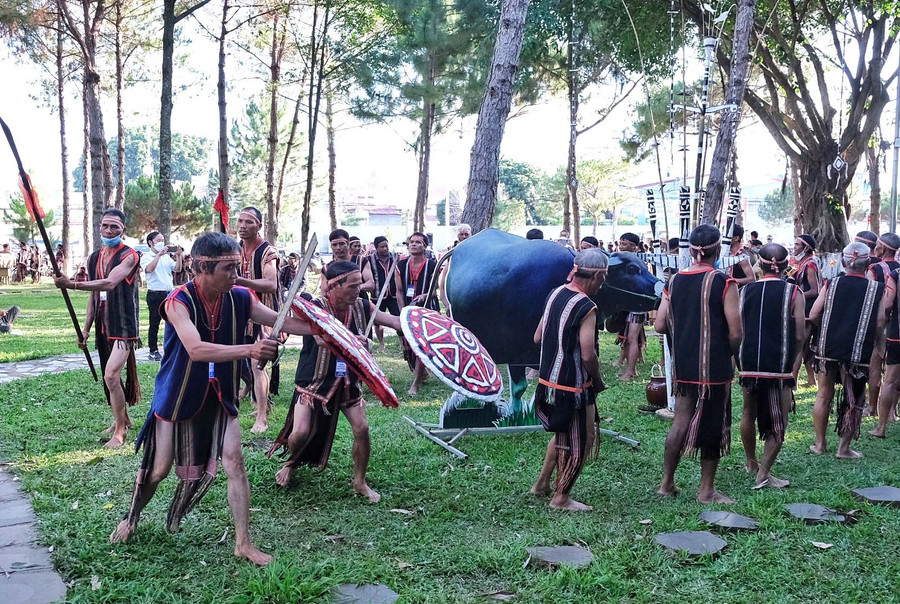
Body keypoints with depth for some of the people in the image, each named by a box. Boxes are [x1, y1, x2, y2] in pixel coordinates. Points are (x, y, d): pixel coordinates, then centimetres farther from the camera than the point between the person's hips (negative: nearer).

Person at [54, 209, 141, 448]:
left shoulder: (128, 256, -13)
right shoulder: (94, 258, 10)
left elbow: (109, 283, -29)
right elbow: (93, 295, 16)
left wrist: (72, 285, -38)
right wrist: (86, 328, 13)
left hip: (124, 326, -7)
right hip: (103, 327, 7)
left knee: (111, 376, -15)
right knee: (111, 377, 15)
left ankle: (120, 431, -3)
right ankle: (122, 419, 33)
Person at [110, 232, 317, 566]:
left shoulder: (240, 298, -11)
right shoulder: (179, 301, -25)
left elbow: (285, 322, -6)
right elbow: (196, 349, -40)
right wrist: (249, 350, -52)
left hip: (219, 396, 3)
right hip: (178, 396, -3)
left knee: (234, 461, -4)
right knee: (159, 469, 10)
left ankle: (243, 542, 7)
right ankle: (130, 520, 40)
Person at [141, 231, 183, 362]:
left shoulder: (167, 257, 14)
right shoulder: (146, 257, -2)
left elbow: (177, 269, 5)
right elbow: (149, 269, -22)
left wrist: (178, 256, -8)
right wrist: (159, 254, -23)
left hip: (170, 292, 5)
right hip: (155, 294, -5)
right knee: (154, 324, 0)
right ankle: (153, 351, 6)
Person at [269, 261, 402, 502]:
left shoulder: (361, 307, -5)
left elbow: (395, 321, -6)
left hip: (347, 382, 4)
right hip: (314, 382, -4)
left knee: (361, 428, -5)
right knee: (301, 432, -9)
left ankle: (360, 483, 15)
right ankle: (291, 463, 27)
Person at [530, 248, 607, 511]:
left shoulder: (555, 294, 5)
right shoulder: (586, 307, -20)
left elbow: (538, 337, 11)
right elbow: (588, 355, -24)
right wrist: (598, 382, -8)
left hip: (548, 380, 8)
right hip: (574, 386, -8)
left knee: (563, 434, 26)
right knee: (580, 441, 8)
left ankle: (542, 483, 35)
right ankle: (561, 498, 17)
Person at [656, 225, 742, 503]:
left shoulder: (674, 281, 2)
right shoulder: (723, 283, -12)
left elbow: (660, 326, 3)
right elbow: (736, 333, -14)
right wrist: (728, 352, 5)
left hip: (682, 365, 5)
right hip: (714, 366, -5)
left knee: (680, 421, 14)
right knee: (712, 426, 7)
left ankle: (667, 482, 21)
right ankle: (706, 490, 17)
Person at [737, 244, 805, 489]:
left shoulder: (746, 291, 2)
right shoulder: (793, 293, -6)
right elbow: (799, 336, -7)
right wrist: (791, 357, 11)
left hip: (748, 364, 4)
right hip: (779, 367, -3)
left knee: (749, 414, 21)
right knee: (778, 423, 7)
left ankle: (751, 463, 37)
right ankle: (763, 473, 0)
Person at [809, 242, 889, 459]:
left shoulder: (831, 284, -2)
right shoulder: (878, 290, -6)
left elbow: (813, 316, -3)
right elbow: (879, 325, -9)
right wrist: (868, 338, 11)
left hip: (828, 349, 2)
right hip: (858, 353, -2)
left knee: (824, 396, 14)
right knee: (854, 401, 10)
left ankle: (820, 444, 22)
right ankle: (844, 448, 14)